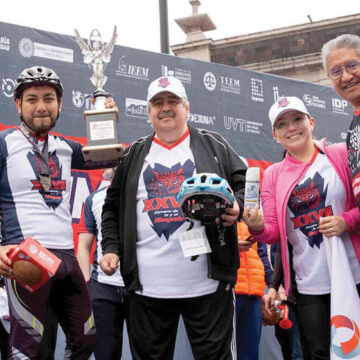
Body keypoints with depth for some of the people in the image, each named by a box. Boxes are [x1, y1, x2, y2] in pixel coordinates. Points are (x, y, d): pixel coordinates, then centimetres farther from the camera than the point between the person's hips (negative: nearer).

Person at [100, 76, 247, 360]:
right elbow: (113, 207, 16)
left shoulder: (214, 146, 8)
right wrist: (111, 248, 4)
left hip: (207, 283, -2)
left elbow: (244, 183, 8)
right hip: (146, 285, 2)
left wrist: (236, 207, -13)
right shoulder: (135, 155, 14)